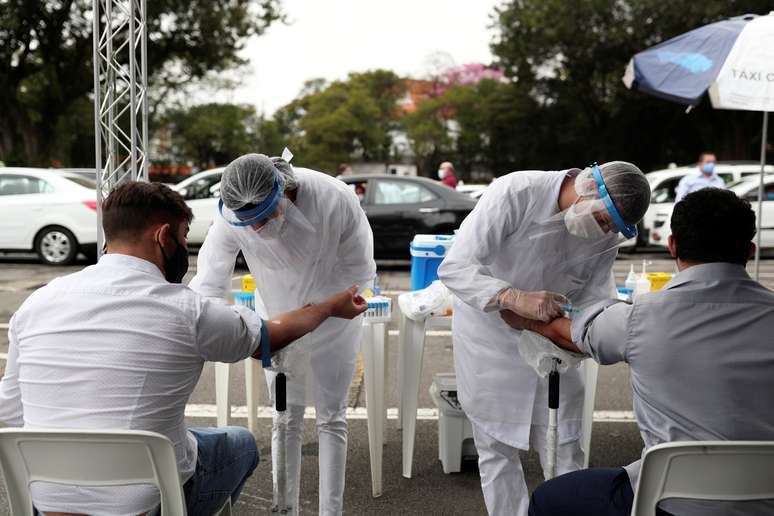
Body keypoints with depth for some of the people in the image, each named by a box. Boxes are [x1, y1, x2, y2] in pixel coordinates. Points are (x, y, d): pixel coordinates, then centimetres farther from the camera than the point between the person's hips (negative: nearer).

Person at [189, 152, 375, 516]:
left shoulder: (336, 199, -30)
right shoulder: (231, 217, -25)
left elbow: (360, 270, -19)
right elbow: (208, 284, -22)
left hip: (331, 317, -1)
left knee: (331, 418, 6)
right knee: (286, 420, 7)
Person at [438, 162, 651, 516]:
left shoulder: (607, 235, -9)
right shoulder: (515, 192, -25)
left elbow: (592, 297, -4)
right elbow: (455, 268, -29)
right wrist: (515, 298, -44)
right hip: (490, 335, -3)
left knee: (564, 451, 5)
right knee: (498, 451, 6)